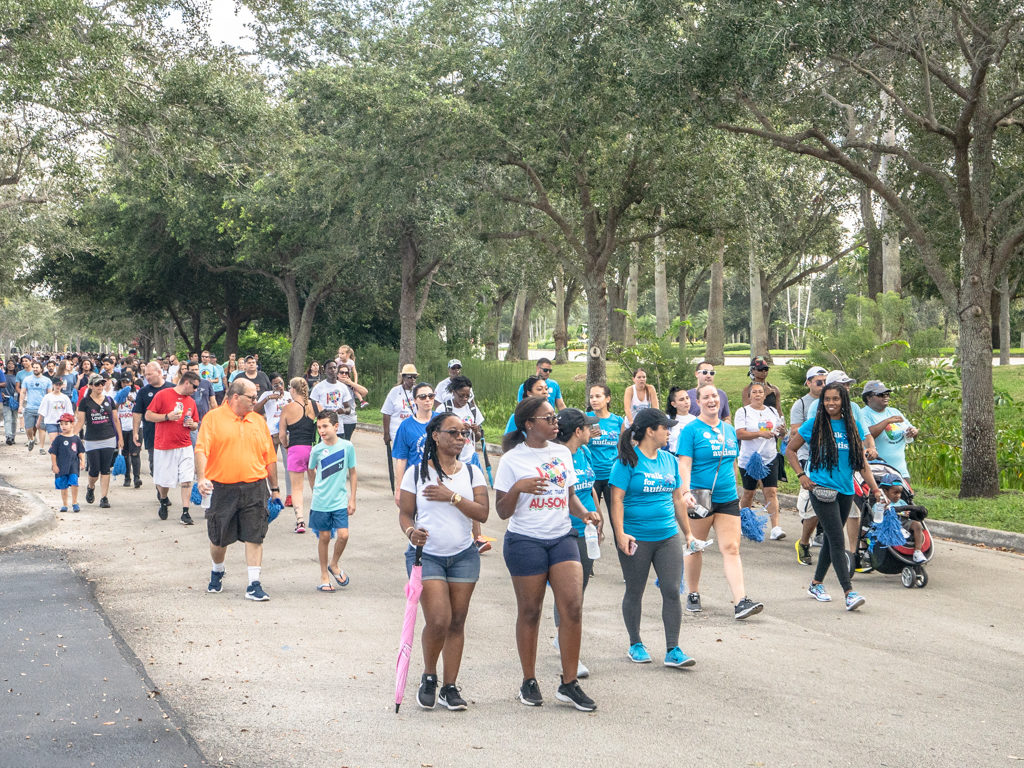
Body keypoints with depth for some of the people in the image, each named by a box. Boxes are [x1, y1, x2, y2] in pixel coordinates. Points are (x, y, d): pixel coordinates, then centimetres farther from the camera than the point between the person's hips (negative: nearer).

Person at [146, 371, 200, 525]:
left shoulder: (191, 402, 13)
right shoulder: (163, 395, -4)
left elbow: (196, 425, 21)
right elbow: (148, 415, -5)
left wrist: (192, 424, -2)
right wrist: (167, 416, -15)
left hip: (185, 447, 4)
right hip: (164, 447, -4)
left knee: (187, 480, -7)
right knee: (164, 480, 5)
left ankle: (185, 513, -2)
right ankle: (164, 501, 35)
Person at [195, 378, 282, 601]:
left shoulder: (258, 421, 11)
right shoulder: (213, 418, -1)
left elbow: (269, 457, 15)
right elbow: (201, 450, -11)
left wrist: (275, 489, 15)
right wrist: (202, 478, -26)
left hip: (254, 488, 2)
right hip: (223, 488, -2)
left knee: (254, 537, -5)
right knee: (219, 538, 9)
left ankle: (254, 584, -1)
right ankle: (217, 572, 36)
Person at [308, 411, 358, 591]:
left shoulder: (347, 446, -5)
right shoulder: (317, 450, -5)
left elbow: (352, 473, 5)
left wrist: (352, 499, 5)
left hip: (340, 501, 0)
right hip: (320, 502, 0)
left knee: (343, 535, -10)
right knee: (324, 537, 5)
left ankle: (334, 565, 18)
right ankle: (324, 576, 20)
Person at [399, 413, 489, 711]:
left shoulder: (472, 473, 7)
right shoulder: (416, 473, 0)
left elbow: (482, 513, -4)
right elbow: (405, 513, 2)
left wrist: (452, 497, -15)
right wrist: (411, 531, -18)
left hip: (464, 555, 3)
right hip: (426, 555, -3)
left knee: (457, 622, 4)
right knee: (438, 621, -14)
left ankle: (450, 687, 13)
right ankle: (429, 677, 11)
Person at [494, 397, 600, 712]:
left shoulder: (562, 453, 10)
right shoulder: (513, 460, -5)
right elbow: (503, 512, -4)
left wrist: (584, 512, -1)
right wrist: (518, 488, -22)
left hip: (562, 538, 4)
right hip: (525, 541, -4)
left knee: (573, 608, -6)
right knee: (530, 612, 5)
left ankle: (569, 684, 3)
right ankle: (529, 682, 20)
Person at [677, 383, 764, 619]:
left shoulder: (729, 429, 13)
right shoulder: (691, 430, -6)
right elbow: (684, 464, -14)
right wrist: (686, 492, -26)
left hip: (727, 499, 4)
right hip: (700, 499, -4)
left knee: (731, 548, -4)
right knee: (695, 548, 8)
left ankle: (741, 602, -11)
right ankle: (692, 595, 26)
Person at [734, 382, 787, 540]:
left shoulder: (772, 411, 12)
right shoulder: (743, 412, -1)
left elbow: (780, 432, 19)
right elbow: (739, 434, -12)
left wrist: (782, 431, -5)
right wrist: (760, 434, -23)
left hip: (770, 458, 2)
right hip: (748, 459, -2)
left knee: (771, 492, -9)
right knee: (749, 493, 7)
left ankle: (775, 527, -15)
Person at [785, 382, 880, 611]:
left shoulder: (853, 427, 7)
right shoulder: (814, 425, -3)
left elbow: (861, 461, 11)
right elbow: (790, 450, 6)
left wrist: (875, 489, 5)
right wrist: (801, 475, -5)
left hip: (846, 491, 5)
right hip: (822, 489, -5)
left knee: (831, 539, 13)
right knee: (837, 540, -12)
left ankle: (816, 584, 29)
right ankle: (849, 593, -16)